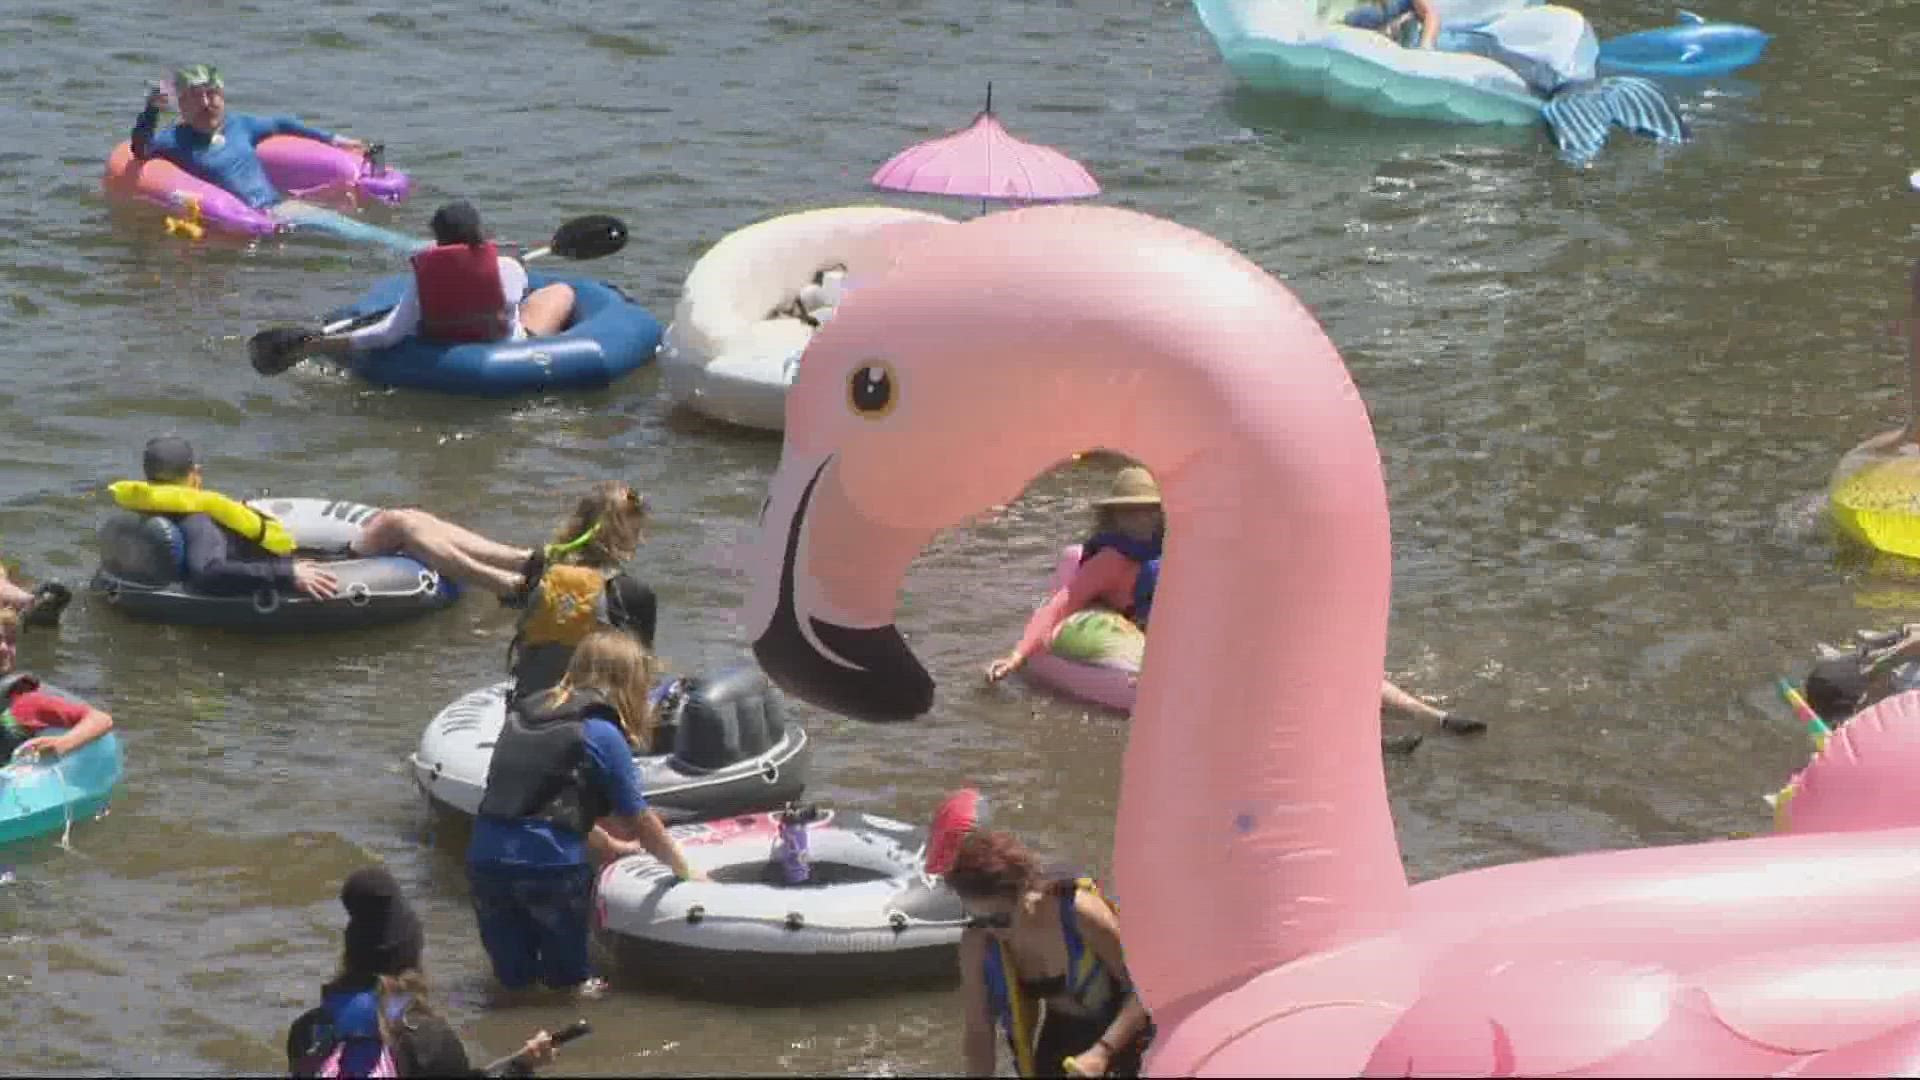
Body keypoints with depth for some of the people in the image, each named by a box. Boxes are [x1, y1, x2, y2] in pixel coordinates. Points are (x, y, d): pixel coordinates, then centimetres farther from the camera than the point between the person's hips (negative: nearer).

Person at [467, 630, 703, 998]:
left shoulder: (521, 718, 18)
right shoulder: (601, 733, 0)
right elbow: (641, 821, 6)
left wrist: (611, 847, 39)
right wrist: (685, 870, 21)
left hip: (484, 858, 5)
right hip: (550, 866, -5)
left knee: (513, 980, 17)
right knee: (569, 982, 10)